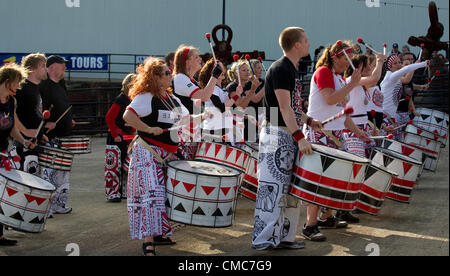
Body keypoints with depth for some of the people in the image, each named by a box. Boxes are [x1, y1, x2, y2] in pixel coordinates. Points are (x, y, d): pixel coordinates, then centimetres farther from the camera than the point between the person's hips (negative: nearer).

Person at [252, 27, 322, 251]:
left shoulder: (293, 69, 16)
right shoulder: (280, 69, -14)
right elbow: (284, 108, -22)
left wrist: (308, 120, 14)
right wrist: (299, 138, -26)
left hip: (290, 135, 10)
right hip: (277, 134, -10)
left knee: (290, 187, 12)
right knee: (272, 187, -7)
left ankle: (284, 236, 19)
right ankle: (264, 239, -3)